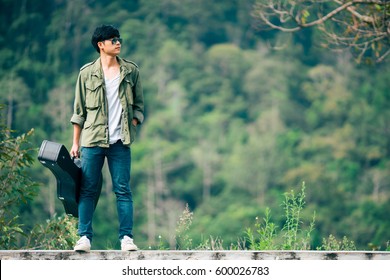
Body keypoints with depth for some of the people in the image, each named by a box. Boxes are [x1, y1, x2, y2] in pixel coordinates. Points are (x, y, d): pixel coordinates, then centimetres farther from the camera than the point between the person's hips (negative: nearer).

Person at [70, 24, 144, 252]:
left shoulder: (131, 71, 8)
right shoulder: (87, 73, 4)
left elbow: (138, 104, 14)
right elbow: (79, 111, 7)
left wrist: (133, 126, -2)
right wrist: (75, 142, 5)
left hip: (120, 141, 1)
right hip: (92, 140, -1)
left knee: (123, 189, -1)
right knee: (88, 190, -1)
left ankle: (127, 237, 1)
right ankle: (85, 237, 3)